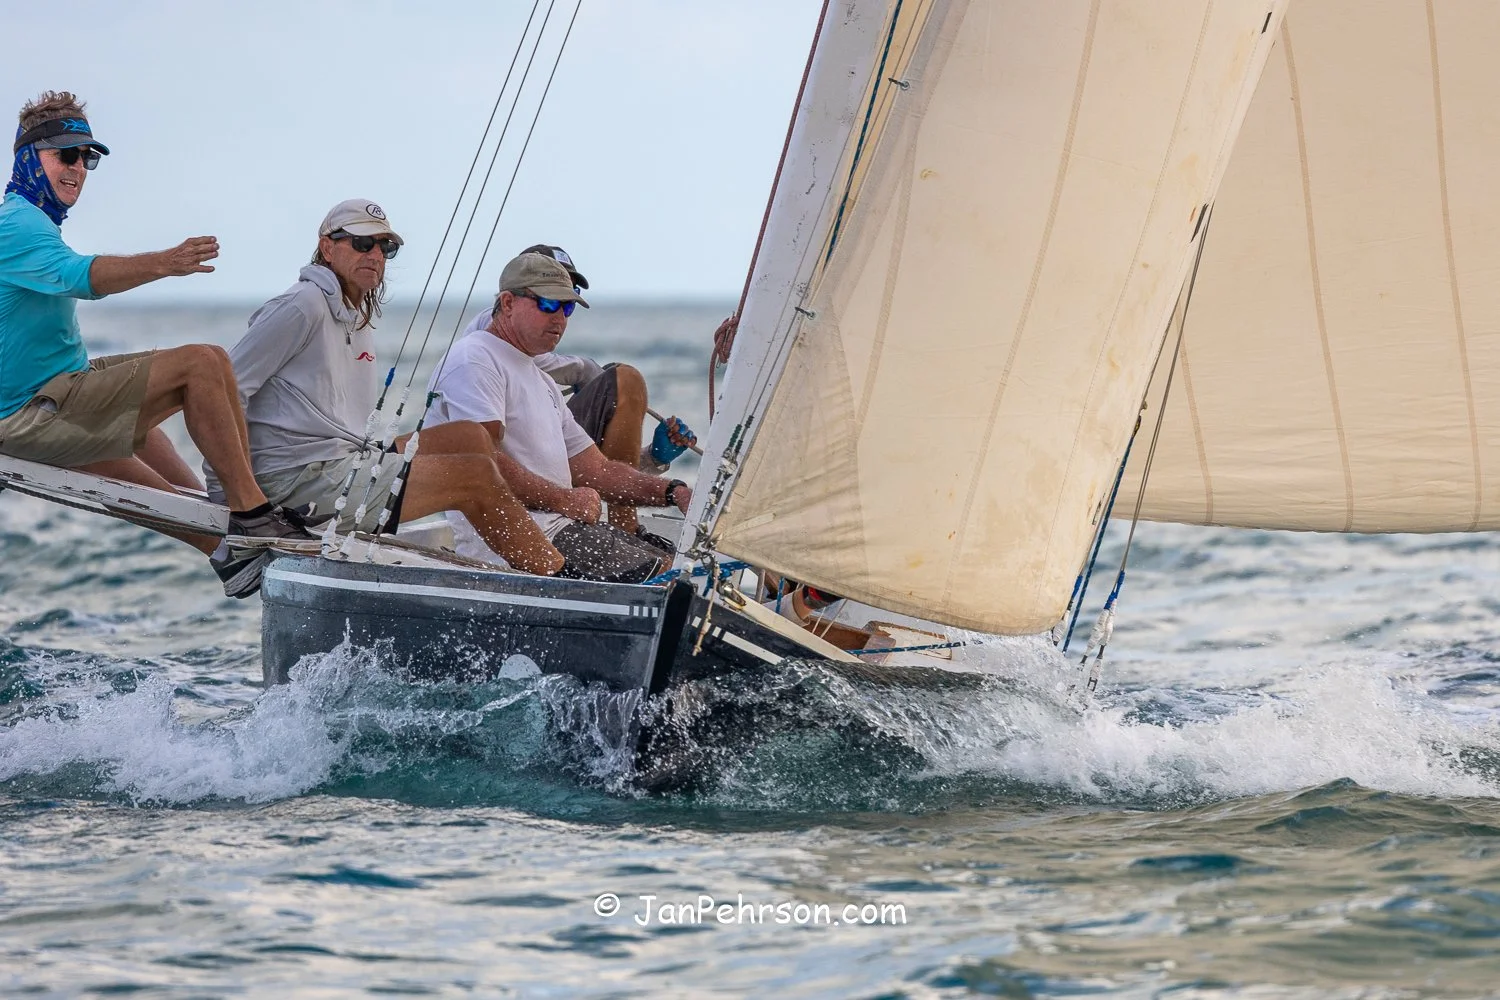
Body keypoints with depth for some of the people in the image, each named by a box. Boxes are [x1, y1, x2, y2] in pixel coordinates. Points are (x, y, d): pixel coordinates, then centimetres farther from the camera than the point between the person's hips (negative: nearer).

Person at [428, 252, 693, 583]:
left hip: (560, 526, 10)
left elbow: (598, 470, 26)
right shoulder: (474, 360, -4)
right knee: (668, 575, -22)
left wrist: (673, 492, 9)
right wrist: (566, 500, -9)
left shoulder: (542, 382, 29)